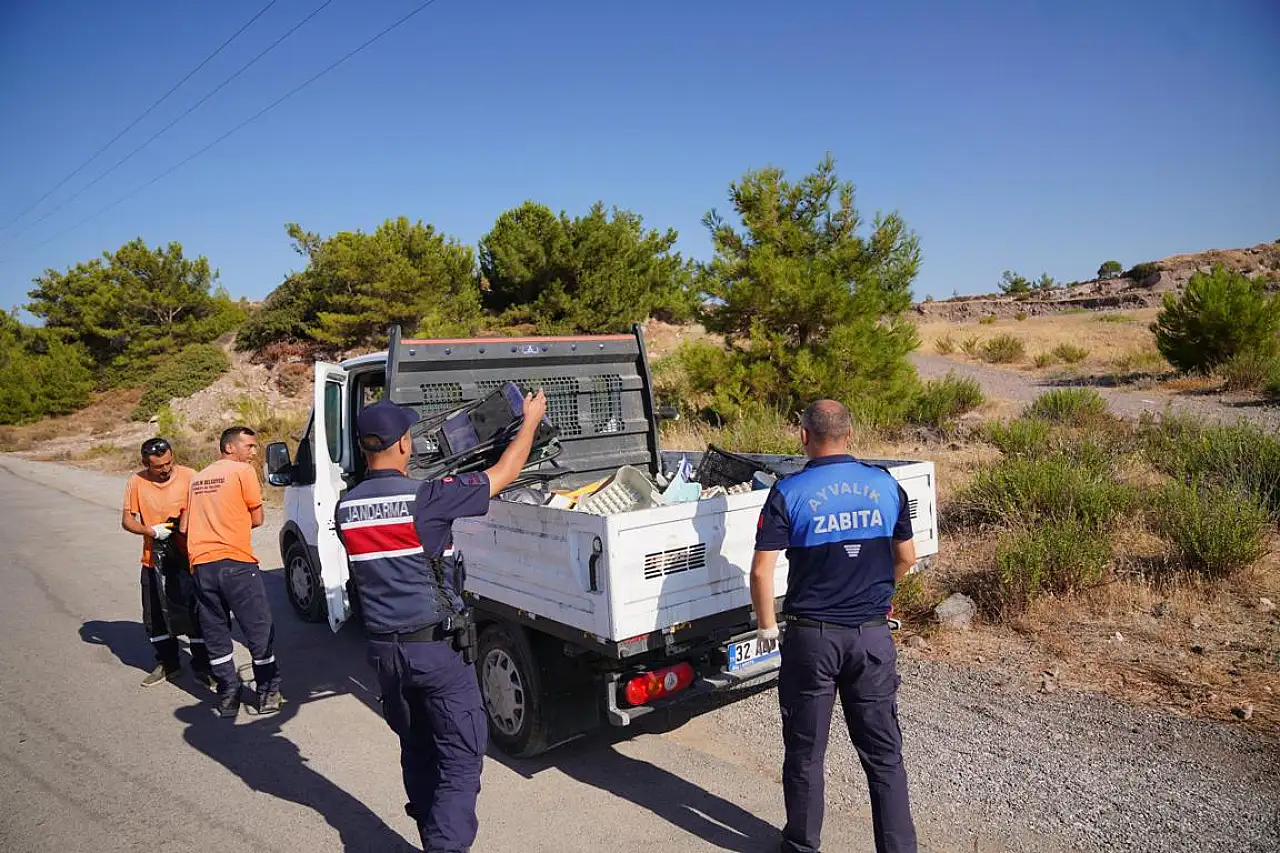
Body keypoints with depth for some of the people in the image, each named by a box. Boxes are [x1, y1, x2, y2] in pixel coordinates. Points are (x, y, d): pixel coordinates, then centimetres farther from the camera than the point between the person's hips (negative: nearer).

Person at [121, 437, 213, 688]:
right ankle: (167, 664, 31)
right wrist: (152, 530, -16)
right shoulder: (136, 482, -2)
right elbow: (127, 520, 1)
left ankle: (202, 667, 11)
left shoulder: (189, 477, -9)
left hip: (188, 558, -3)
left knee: (195, 615, -1)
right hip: (154, 561, 3)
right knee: (156, 618, 13)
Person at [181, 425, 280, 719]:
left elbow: (185, 526, 19)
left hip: (201, 565, 6)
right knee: (259, 629, 5)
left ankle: (228, 696, 18)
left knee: (215, 634, 14)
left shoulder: (198, 478, 19)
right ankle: (268, 694, 11)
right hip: (237, 562, -6)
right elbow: (257, 519, 2)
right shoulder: (243, 471, -1)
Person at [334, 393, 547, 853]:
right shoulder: (425, 498, -18)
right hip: (438, 646, -6)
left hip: (383, 649, 7)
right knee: (461, 758, 3)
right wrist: (531, 420, 5)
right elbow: (503, 474, -10)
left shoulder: (346, 508, -1)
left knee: (416, 750, 22)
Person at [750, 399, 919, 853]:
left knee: (805, 752, 14)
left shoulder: (788, 492, -11)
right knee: (883, 752, 14)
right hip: (873, 635, 3)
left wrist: (766, 626, 1)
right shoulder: (886, 485, -1)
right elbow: (906, 558, 9)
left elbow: (761, 571, -13)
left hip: (812, 636, -2)